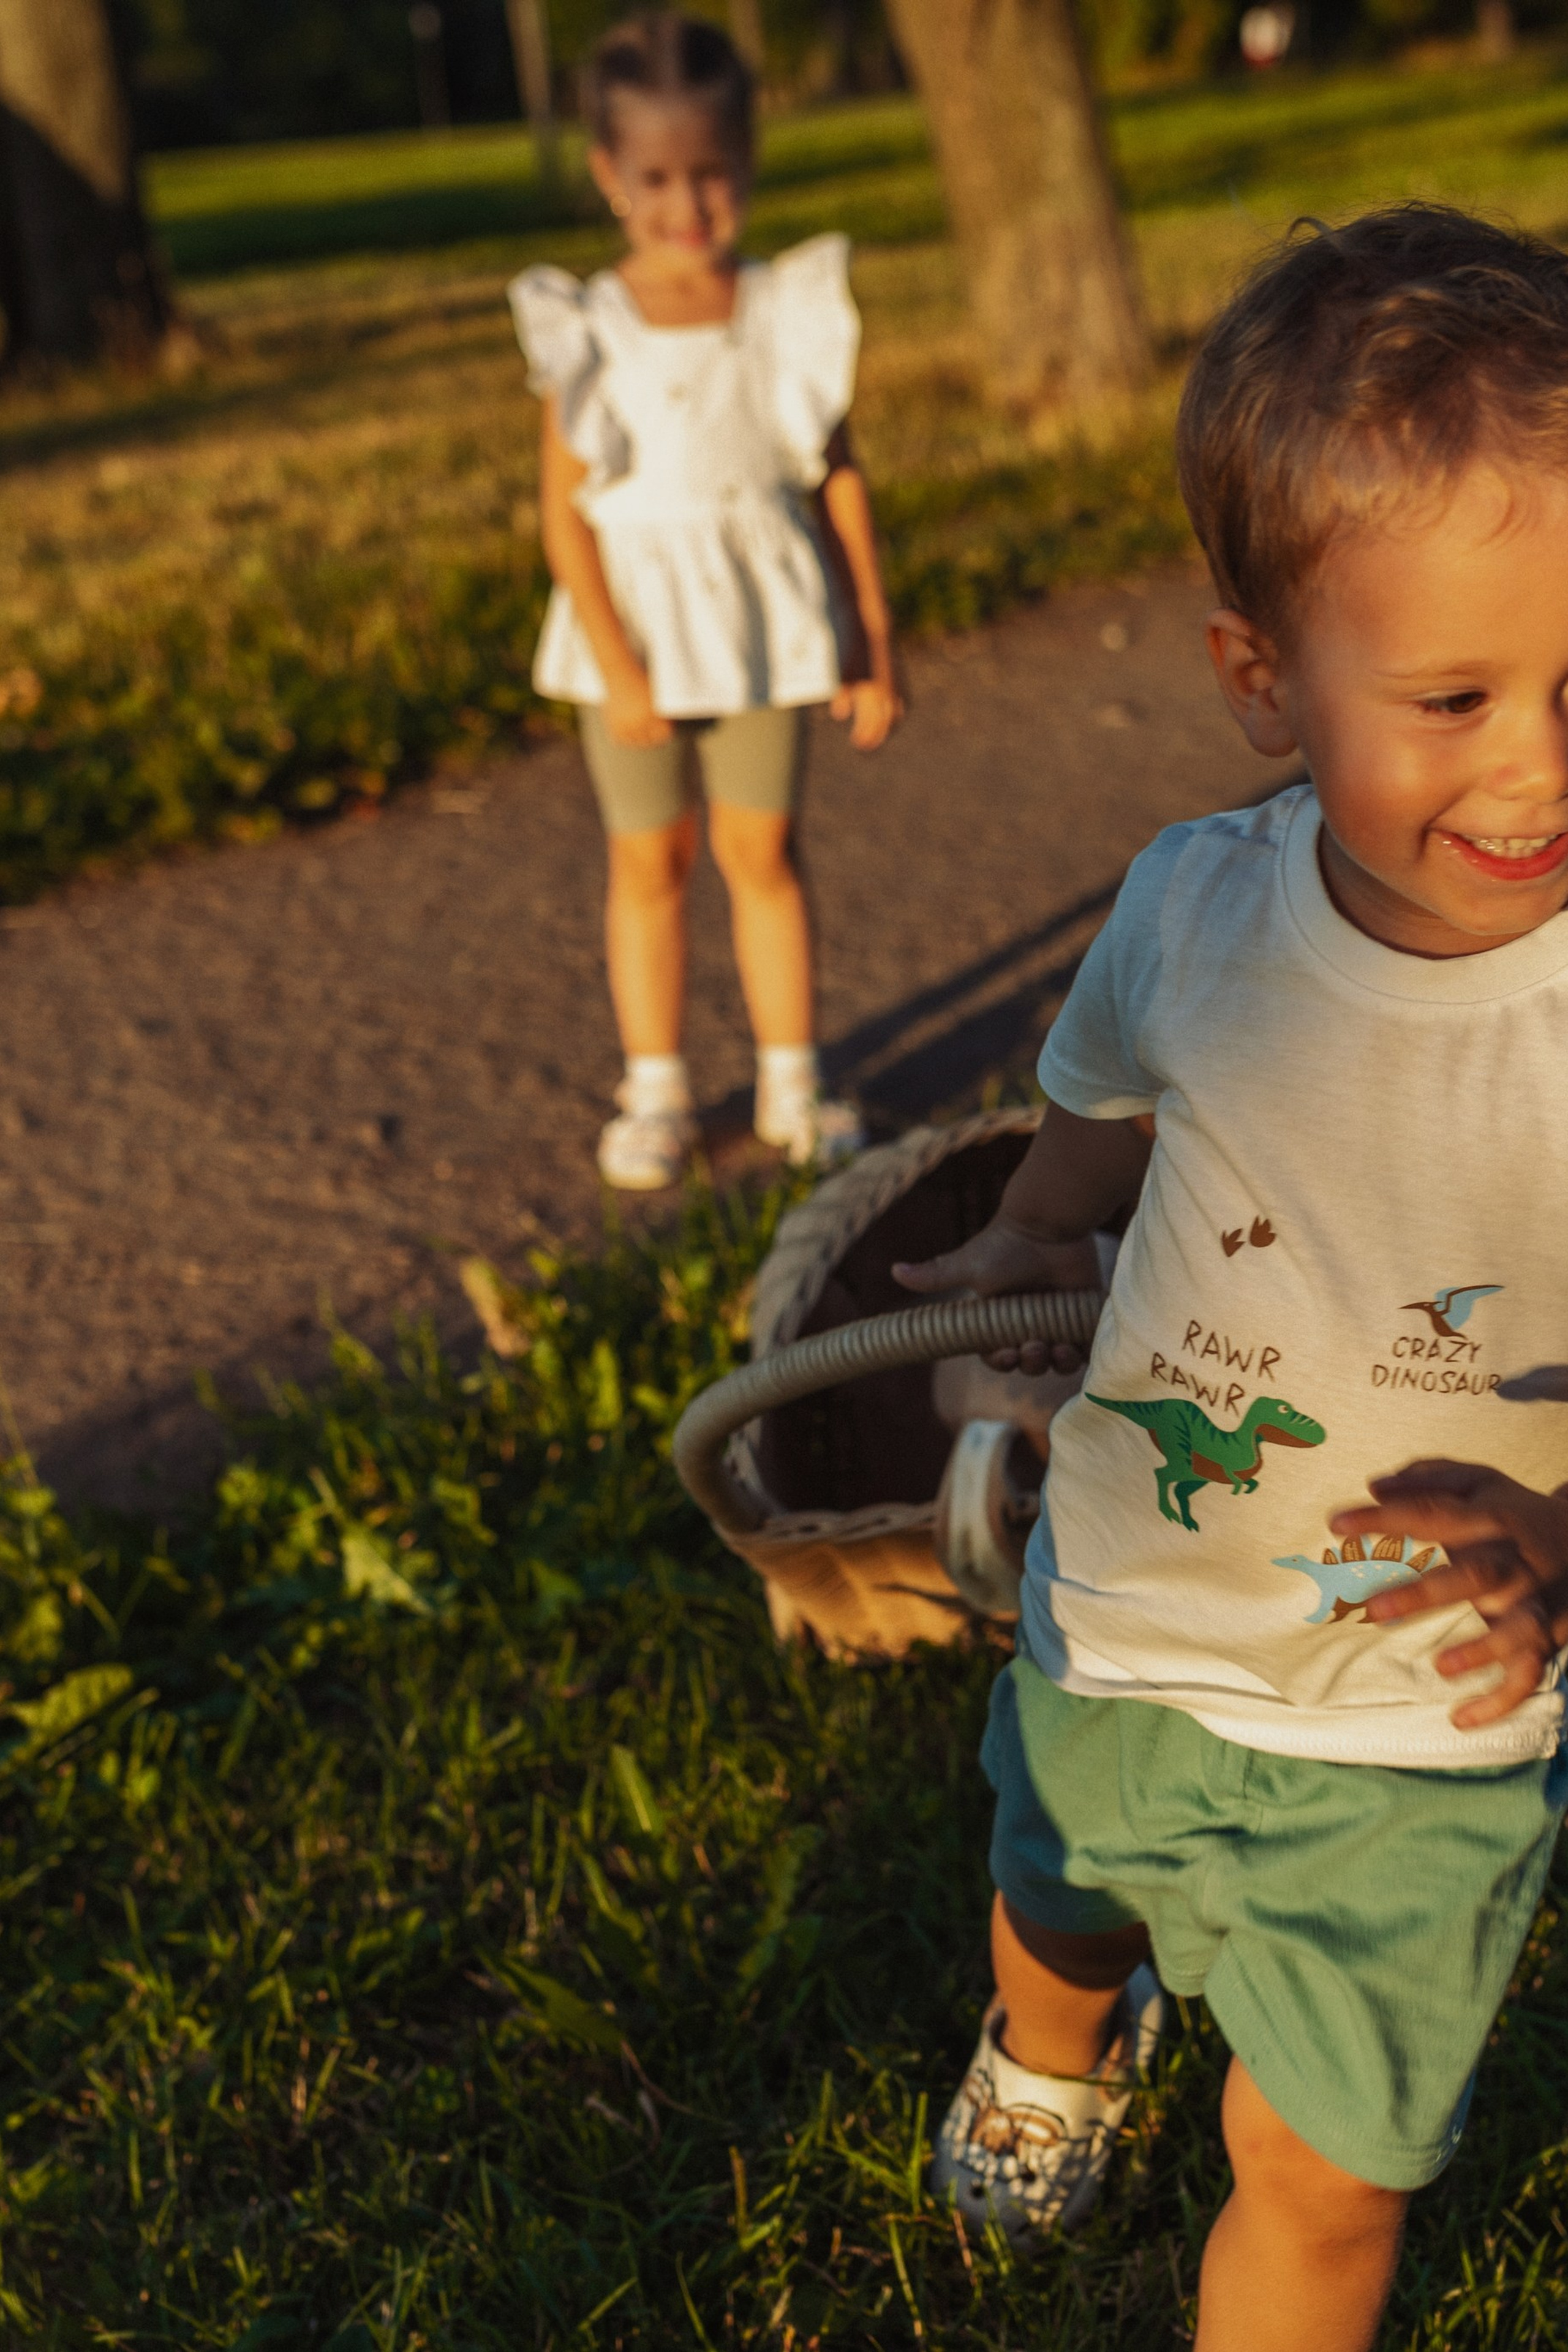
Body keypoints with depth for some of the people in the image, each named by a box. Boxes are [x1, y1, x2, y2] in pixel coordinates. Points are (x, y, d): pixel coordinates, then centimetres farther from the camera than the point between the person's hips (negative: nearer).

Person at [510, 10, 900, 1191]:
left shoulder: (790, 313, -4)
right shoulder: (588, 335, -8)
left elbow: (838, 477, 2)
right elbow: (566, 514, -9)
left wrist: (873, 640, 4)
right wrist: (617, 668, -14)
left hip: (765, 625, 0)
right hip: (638, 628, 0)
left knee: (760, 848, 7)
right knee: (650, 859, 8)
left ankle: (793, 1082, 20)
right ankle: (657, 1091, 21)